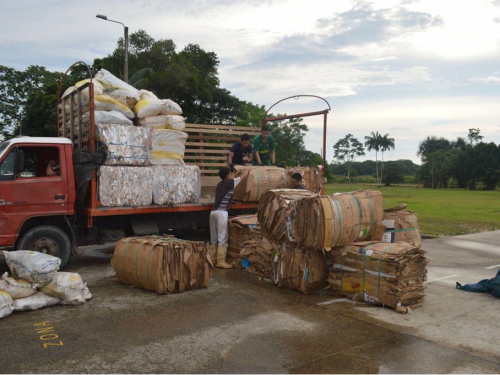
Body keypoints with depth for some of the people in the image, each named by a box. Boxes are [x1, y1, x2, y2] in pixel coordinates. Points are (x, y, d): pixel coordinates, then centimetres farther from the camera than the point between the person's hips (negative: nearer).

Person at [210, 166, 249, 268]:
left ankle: (213, 260, 17)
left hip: (213, 211, 8)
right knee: (222, 238, -4)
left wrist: (234, 174, 48)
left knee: (214, 238, 12)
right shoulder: (230, 182, 0)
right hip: (221, 212, -8)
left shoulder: (220, 184, 18)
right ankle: (221, 261, -3)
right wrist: (248, 169, 32)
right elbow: (243, 176, 14)